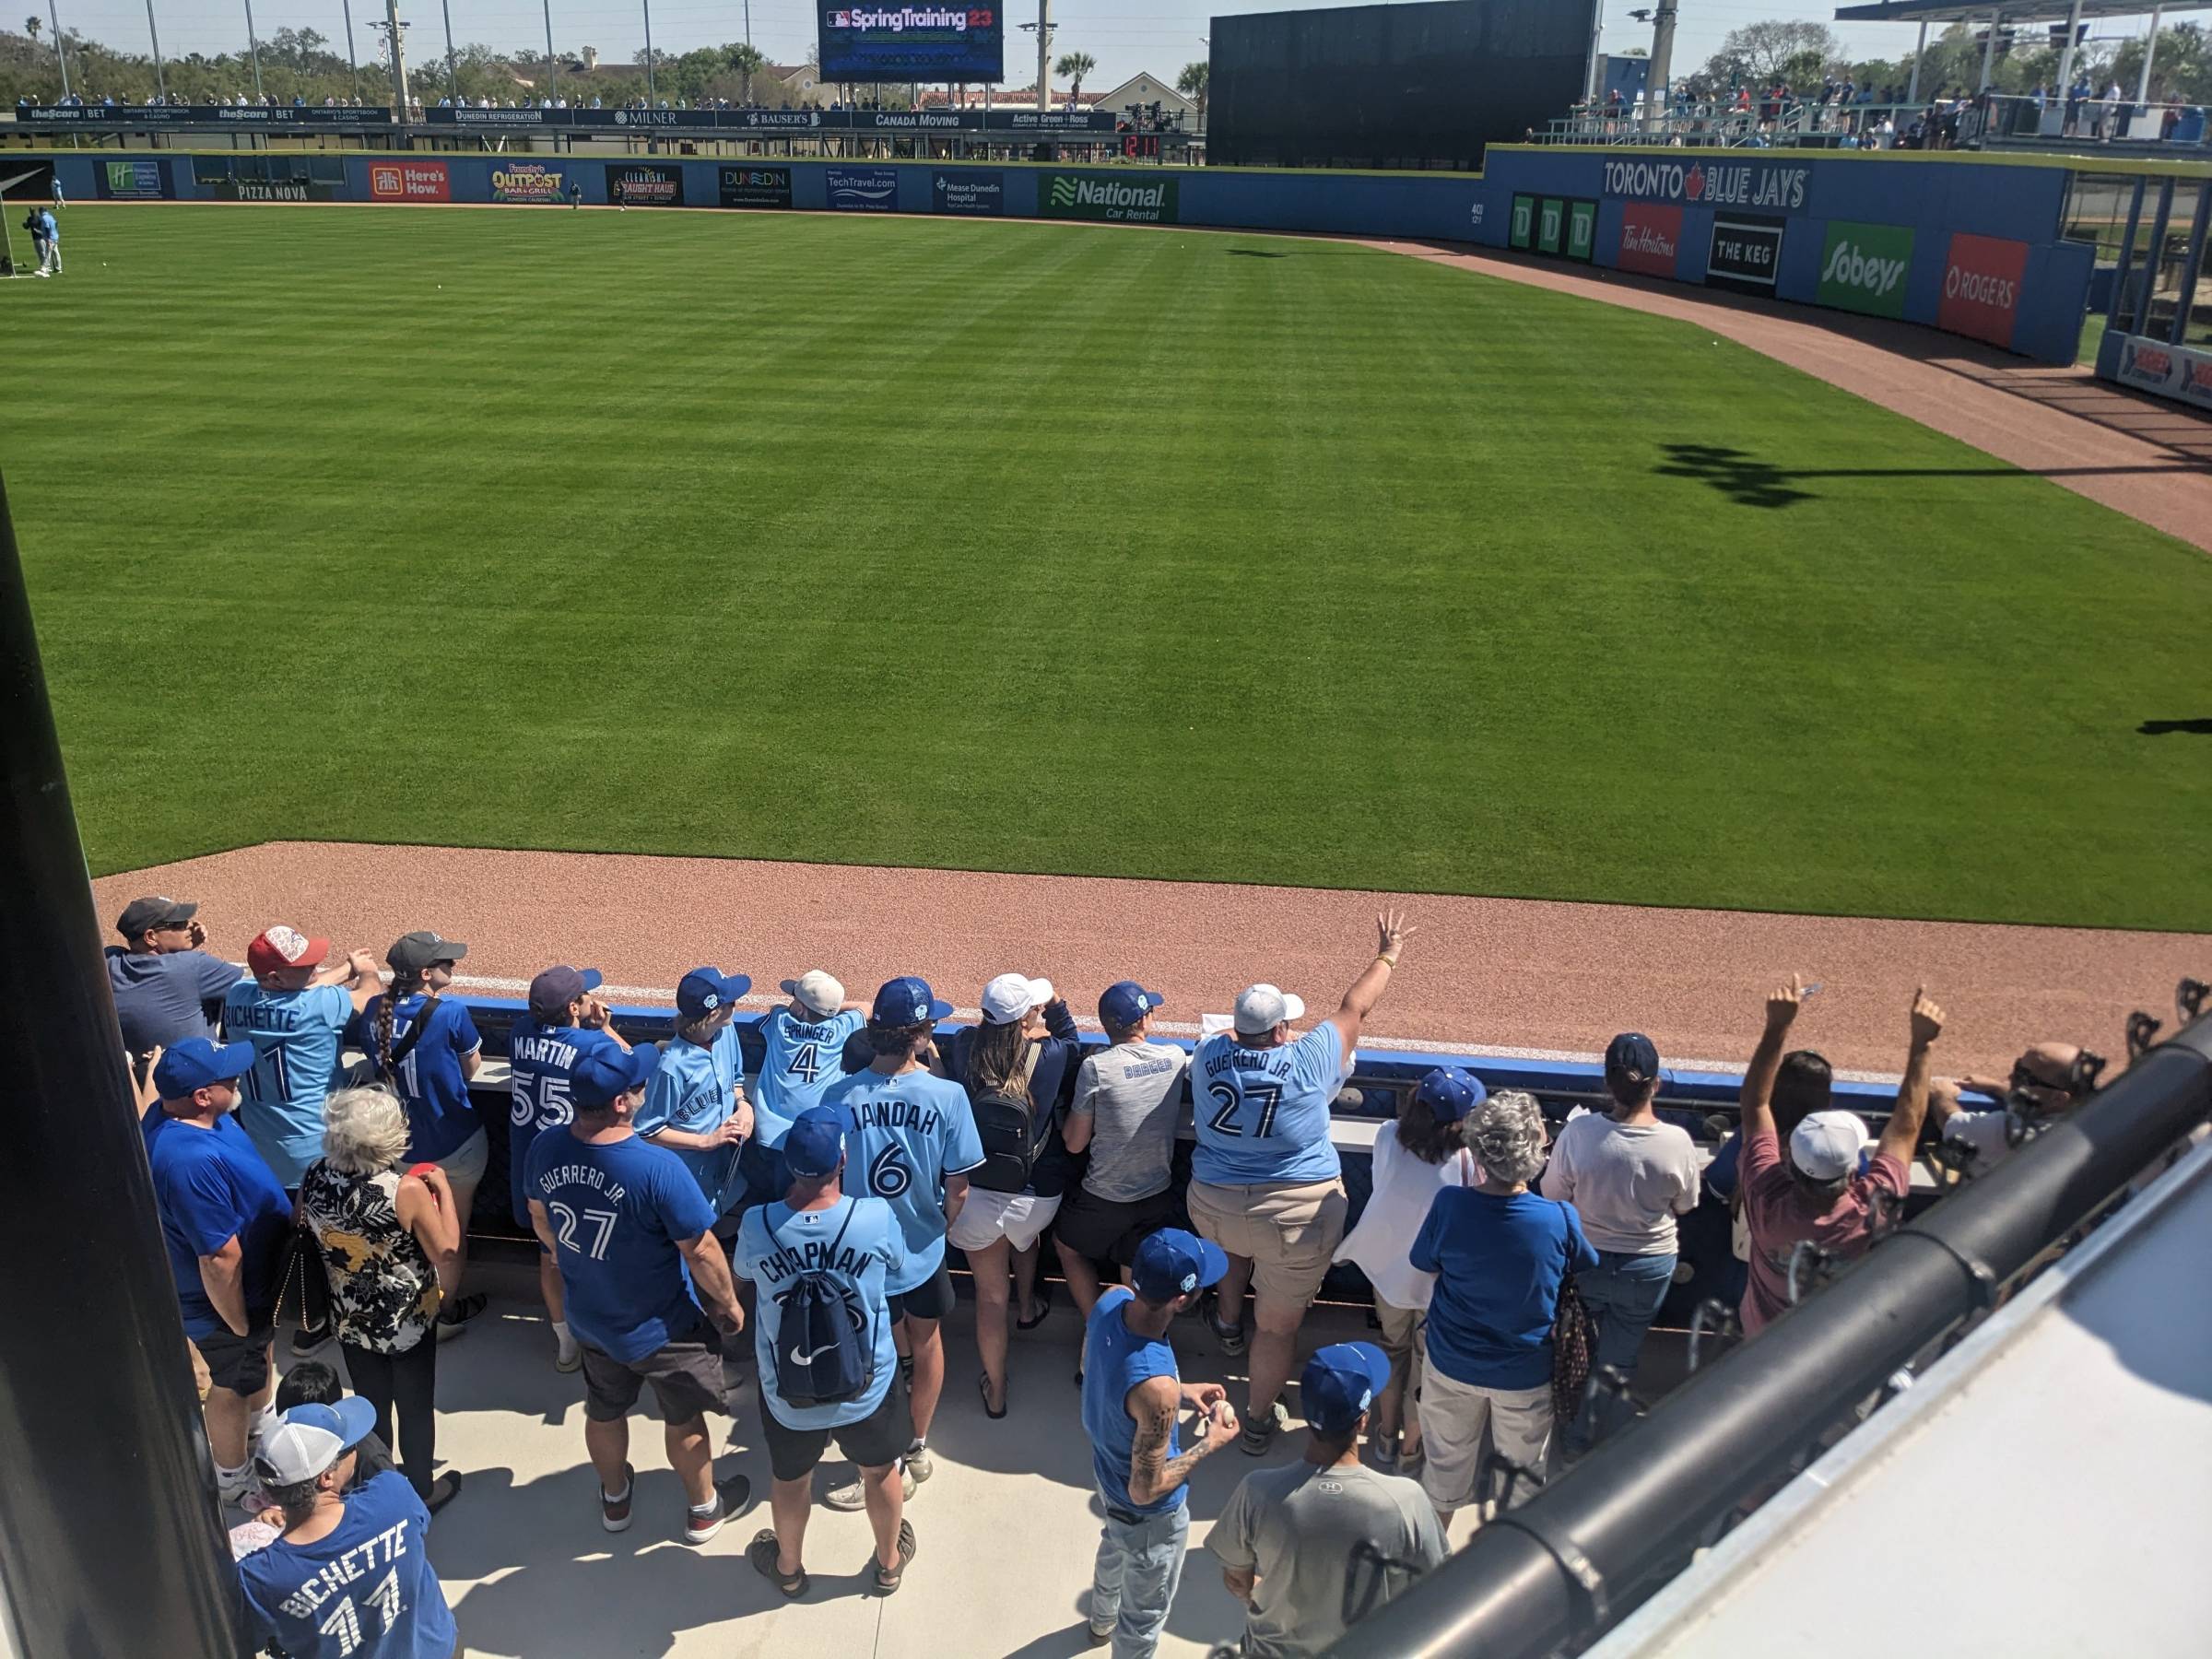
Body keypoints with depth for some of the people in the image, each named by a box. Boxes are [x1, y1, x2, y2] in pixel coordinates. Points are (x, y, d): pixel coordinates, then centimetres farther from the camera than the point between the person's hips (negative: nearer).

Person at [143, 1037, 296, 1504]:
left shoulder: (174, 1114, -12)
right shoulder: (192, 1162, -43)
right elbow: (220, 1260, -34)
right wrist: (238, 1326, -20)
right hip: (227, 1301, -9)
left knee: (261, 1352, 33)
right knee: (234, 1386, 16)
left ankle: (262, 1423, 60)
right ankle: (233, 1480, 41)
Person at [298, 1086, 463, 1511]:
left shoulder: (314, 1179, -17)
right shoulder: (406, 1190, -31)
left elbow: (308, 1232, 3)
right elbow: (446, 1251, -19)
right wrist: (443, 1188, -11)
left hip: (351, 1320, 4)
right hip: (408, 1322, -4)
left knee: (371, 1407, 25)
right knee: (416, 1409, 18)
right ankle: (422, 1492, 37)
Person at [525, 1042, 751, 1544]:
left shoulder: (546, 1149, -19)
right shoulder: (658, 1168, -36)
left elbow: (540, 1221, 2)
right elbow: (701, 1253, -25)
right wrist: (729, 1303, -6)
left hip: (590, 1318, 5)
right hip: (662, 1329, -5)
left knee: (604, 1412, 29)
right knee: (684, 1421, 21)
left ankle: (615, 1498, 53)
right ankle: (703, 1510, 43)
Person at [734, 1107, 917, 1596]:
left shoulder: (756, 1225, -24)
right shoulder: (876, 1217, -27)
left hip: (787, 1393, 1)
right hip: (868, 1388, -1)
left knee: (790, 1479, 29)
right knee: (879, 1472, 28)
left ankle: (788, 1567, 55)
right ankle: (890, 1561, 52)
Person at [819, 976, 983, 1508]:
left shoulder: (838, 1097, -20)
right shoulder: (947, 1095, -21)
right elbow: (958, 1189, -14)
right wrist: (941, 1226, 8)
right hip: (923, 1249, 1)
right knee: (926, 1342, 27)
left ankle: (891, 1468, 32)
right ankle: (918, 1449, 43)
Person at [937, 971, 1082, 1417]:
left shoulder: (961, 1047, -13)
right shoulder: (1051, 1055, -17)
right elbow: (1072, 1041, 7)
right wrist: (1055, 1005, 6)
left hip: (974, 1193, 1)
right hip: (1035, 1194, -1)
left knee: (990, 1294, 18)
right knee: (1025, 1238, 38)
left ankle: (995, 1392, 33)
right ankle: (1028, 1307, 60)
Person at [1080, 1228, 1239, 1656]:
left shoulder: (1110, 1302, -24)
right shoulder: (1156, 1390, -45)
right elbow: (1145, 1490, -30)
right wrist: (1210, 1443, -17)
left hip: (1107, 1470, 8)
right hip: (1149, 1514, -8)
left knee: (1115, 1545, 39)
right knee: (1145, 1615, 23)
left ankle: (1103, 1621, 69)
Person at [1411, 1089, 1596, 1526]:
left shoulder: (1450, 1205, -25)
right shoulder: (1560, 1220, -27)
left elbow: (1425, 1264, -7)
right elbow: (1585, 1268, -5)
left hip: (1453, 1362, 1)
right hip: (1525, 1374, -1)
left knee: (1448, 1458, 25)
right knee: (1521, 1468, 24)